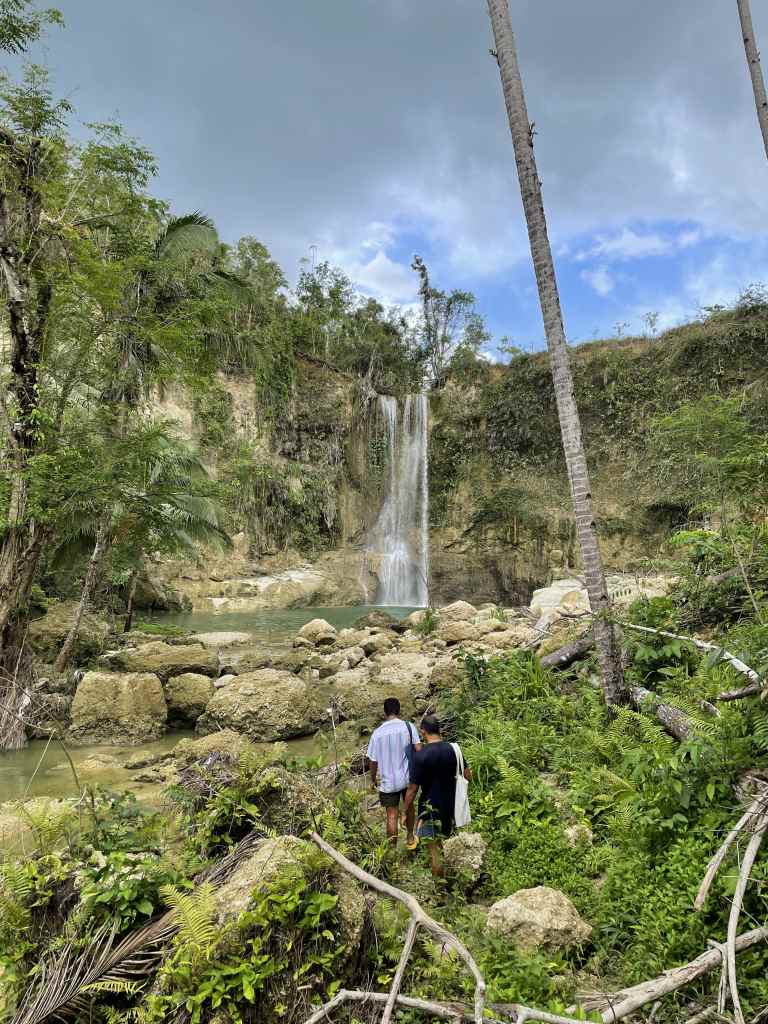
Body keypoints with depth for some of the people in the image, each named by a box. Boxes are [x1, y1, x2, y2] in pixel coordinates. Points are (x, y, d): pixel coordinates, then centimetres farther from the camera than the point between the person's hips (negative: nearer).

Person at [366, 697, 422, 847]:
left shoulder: (378, 733, -10)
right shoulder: (409, 727, -10)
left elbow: (373, 761, -4)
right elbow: (419, 750, -13)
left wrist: (373, 779, 12)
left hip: (388, 781, -2)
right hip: (408, 777, 2)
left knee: (392, 816, 10)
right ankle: (410, 838, 43)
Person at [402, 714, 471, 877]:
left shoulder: (420, 756, -23)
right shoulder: (452, 749, -8)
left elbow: (412, 789, -18)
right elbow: (468, 775, 1)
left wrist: (405, 812, -7)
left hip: (431, 805, -6)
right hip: (450, 803, 6)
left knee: (433, 845, 9)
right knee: (443, 837, 28)